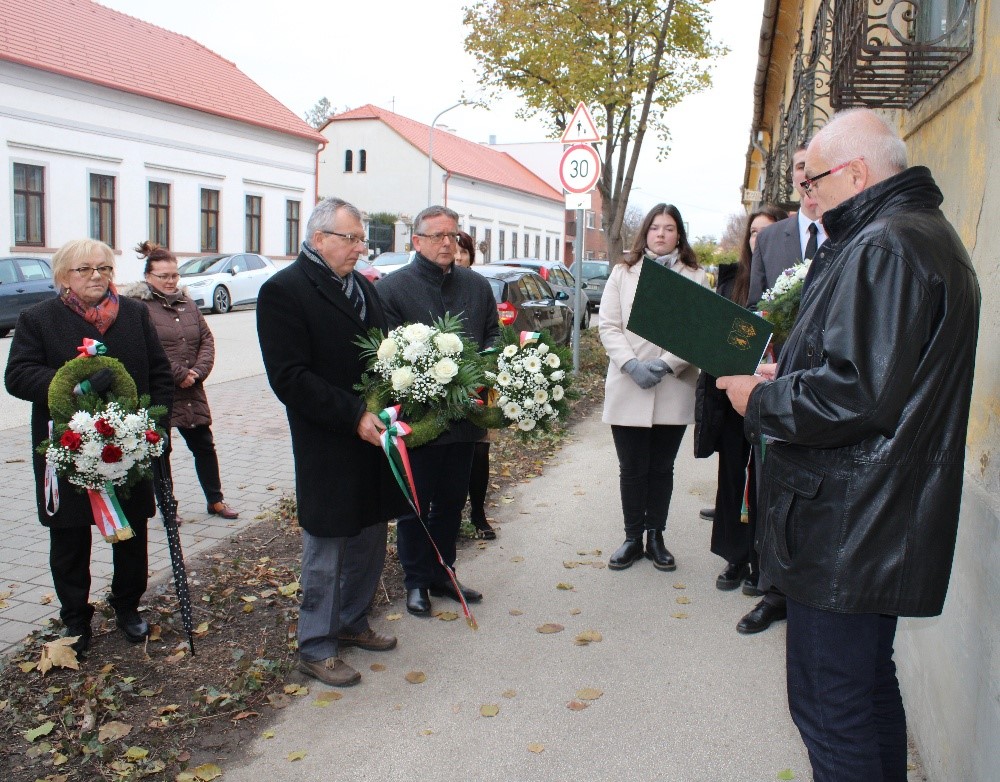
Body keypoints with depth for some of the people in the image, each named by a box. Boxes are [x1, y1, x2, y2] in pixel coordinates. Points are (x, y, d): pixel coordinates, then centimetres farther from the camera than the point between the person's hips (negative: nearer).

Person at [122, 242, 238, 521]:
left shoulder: (187, 303, 12)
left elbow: (207, 339, 9)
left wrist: (198, 371, -6)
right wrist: (180, 374, -18)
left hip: (191, 392, 6)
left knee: (204, 445, 12)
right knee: (160, 451, 8)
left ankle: (215, 500, 25)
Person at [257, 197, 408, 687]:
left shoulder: (361, 286, 12)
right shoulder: (283, 291, -12)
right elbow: (289, 378, -18)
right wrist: (354, 416, -22)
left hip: (373, 439, 8)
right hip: (328, 449, -7)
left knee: (370, 540, 17)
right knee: (327, 550, 4)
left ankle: (352, 622, 36)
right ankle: (316, 648, 21)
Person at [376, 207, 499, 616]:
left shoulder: (477, 286, 8)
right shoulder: (392, 287, -6)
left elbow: (493, 335, 13)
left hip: (465, 414, 5)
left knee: (452, 502, 17)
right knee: (415, 505, 8)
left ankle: (442, 574, 32)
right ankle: (416, 581, 23)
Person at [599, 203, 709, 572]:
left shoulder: (695, 277, 4)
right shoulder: (623, 273, 6)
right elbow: (608, 325, 0)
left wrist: (667, 364, -17)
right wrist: (632, 365, -15)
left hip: (673, 390, 0)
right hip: (628, 389, 0)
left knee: (662, 468, 11)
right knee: (632, 469, 6)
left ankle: (656, 537, 24)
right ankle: (632, 538, 20)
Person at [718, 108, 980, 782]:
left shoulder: (883, 248, -18)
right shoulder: (927, 234, 17)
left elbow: (855, 392, -27)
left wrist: (761, 401, -12)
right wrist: (784, 373, 12)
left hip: (848, 531, -11)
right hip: (884, 523, 11)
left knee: (831, 711, 0)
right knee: (869, 686, 23)